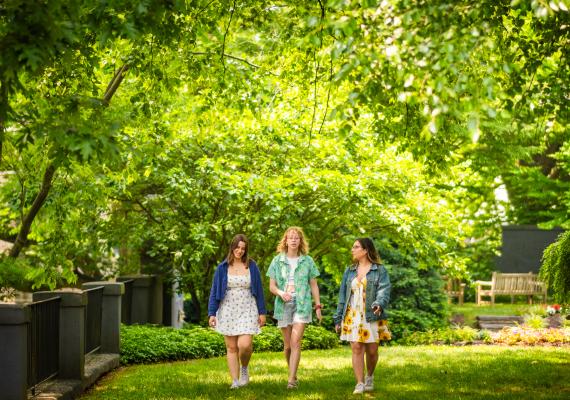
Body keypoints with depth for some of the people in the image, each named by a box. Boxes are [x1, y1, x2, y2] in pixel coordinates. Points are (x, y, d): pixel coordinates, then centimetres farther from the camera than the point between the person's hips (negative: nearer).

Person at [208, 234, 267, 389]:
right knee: (231, 347, 3)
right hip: (228, 311, 1)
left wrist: (262, 312, 4)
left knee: (245, 345, -15)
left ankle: (244, 368, 15)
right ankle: (235, 381, 9)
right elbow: (214, 291, 3)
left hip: (247, 311, -1)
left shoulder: (251, 266, 1)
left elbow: (259, 290, 5)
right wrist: (212, 313, -4)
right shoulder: (222, 268, 1)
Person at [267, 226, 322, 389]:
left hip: (302, 304, -2)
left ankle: (292, 379, -17)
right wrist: (281, 293, -15)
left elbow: (314, 285, 10)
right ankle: (293, 373, 25)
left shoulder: (307, 261, 6)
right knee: (287, 345, 6)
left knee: (296, 342, -14)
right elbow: (272, 286, 6)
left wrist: (318, 307, 5)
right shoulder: (277, 261, 6)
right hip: (283, 305, 2)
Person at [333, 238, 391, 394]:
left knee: (372, 350, 1)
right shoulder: (349, 271, 14)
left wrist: (379, 304, -30)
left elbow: (384, 290, -9)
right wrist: (338, 319, 12)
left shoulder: (379, 270, 2)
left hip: (372, 316, -3)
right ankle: (360, 384, -5)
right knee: (357, 348, -7)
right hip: (353, 317, 3)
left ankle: (369, 377, 28)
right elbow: (343, 295, 15)